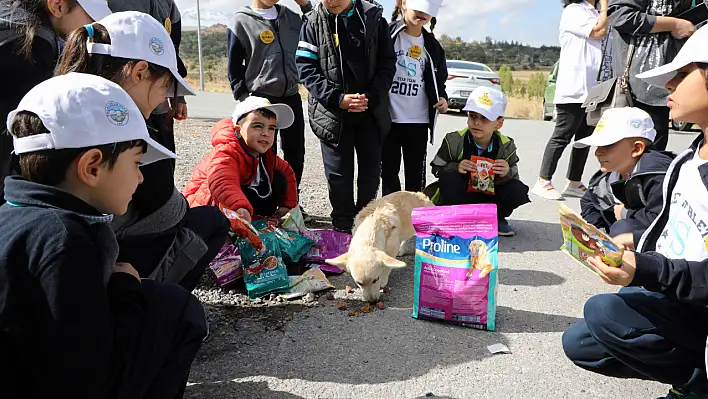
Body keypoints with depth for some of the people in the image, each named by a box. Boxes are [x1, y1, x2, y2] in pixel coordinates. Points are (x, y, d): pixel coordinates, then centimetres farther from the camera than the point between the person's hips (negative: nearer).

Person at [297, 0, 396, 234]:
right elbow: (306, 69, -6)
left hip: (371, 110, 2)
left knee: (371, 170, 8)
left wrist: (372, 97, -13)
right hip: (332, 113, -1)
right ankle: (343, 227, 21)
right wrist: (337, 98, -16)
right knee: (339, 173, 4)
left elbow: (387, 63, 1)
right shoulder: (314, 22, -2)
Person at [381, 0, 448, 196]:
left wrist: (442, 98, -3)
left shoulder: (432, 46, 10)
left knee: (416, 172, 10)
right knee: (389, 170, 7)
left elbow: (438, 79, 17)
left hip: (418, 120, 3)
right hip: (388, 117, -3)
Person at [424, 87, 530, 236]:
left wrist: (507, 173, -27)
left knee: (518, 190, -23)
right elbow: (437, 167, -9)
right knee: (449, 178, -32)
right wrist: (456, 167, -28)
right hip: (461, 196, -2)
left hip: (490, 196, 2)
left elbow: (514, 173, -2)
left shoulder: (506, 146, -10)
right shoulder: (454, 140, -16)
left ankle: (497, 218, 8)